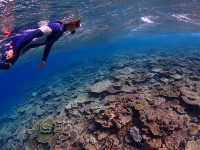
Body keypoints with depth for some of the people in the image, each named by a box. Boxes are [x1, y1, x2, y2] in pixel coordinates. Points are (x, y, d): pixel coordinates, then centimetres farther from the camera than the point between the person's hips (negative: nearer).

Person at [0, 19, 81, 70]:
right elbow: (34, 33, -31)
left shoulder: (60, 32, 7)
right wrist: (14, 51, -32)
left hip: (24, 46, 9)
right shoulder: (57, 27, -23)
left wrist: (44, 59, 25)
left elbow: (49, 45, 19)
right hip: (20, 41, -9)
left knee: (7, 65, 18)